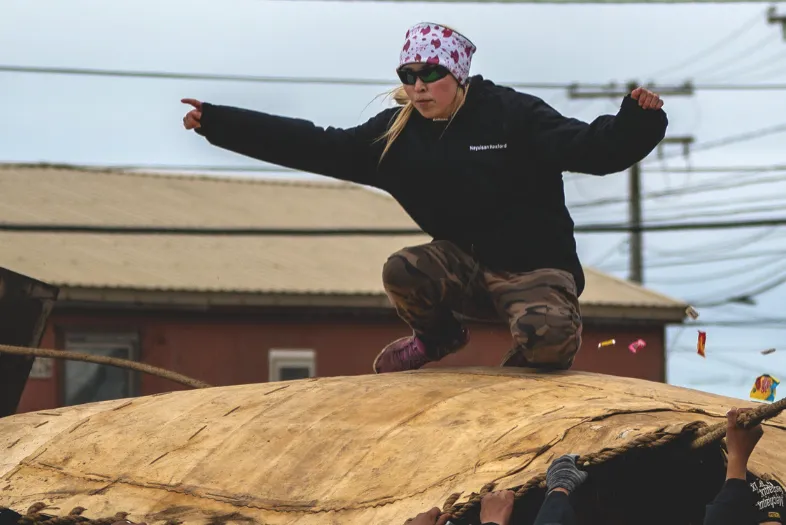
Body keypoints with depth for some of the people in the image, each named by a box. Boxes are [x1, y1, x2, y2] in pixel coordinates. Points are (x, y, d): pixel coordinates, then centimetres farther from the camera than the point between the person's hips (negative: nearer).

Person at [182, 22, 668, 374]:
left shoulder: (513, 116, -12)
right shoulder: (397, 134, 0)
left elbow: (593, 148, -20)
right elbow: (314, 147, 0)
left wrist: (636, 123, -43)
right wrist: (217, 123, -5)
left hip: (536, 268, -4)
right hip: (466, 267, 4)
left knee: (547, 340, -35)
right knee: (402, 271, -27)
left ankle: (528, 352, 7)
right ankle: (439, 336, 9)